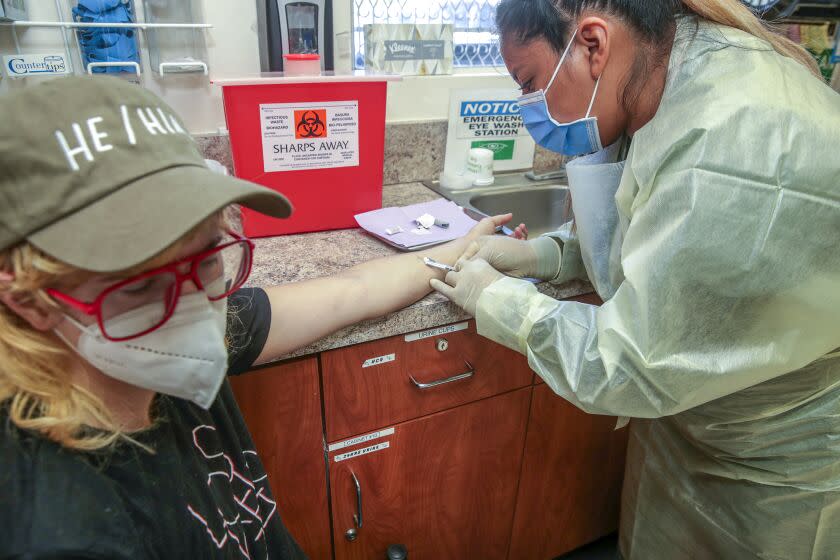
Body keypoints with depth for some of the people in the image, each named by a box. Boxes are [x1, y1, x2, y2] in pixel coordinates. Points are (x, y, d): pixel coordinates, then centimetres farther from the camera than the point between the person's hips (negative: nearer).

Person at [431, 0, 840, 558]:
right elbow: (637, 237, 7)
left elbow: (629, 369, -31)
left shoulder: (737, 161, -36)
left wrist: (496, 299, -18)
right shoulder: (671, 82, -7)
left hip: (774, 471, -7)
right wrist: (540, 254, -8)